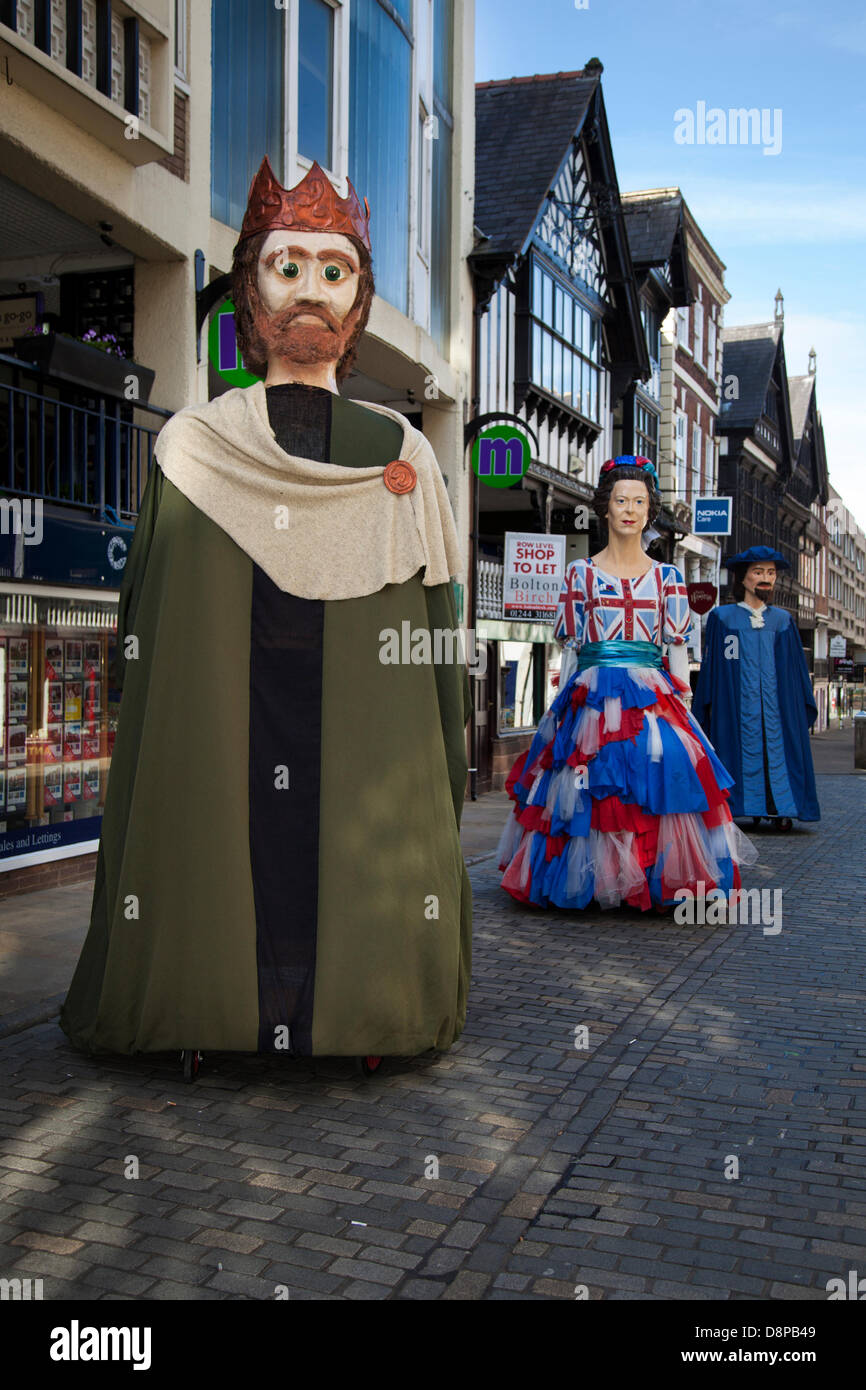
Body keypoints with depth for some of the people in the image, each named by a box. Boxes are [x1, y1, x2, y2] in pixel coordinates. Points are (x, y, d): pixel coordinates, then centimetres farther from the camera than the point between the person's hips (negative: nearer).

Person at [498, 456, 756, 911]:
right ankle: (596, 878, 8)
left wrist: (678, 705, -1)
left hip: (652, 698, 1)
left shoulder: (667, 577, 12)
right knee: (591, 791, -6)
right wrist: (565, 703, 2)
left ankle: (658, 883, -1)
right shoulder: (581, 573, 9)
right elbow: (570, 649, 8)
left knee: (666, 773, -12)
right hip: (592, 698, -1)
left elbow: (677, 649, 9)